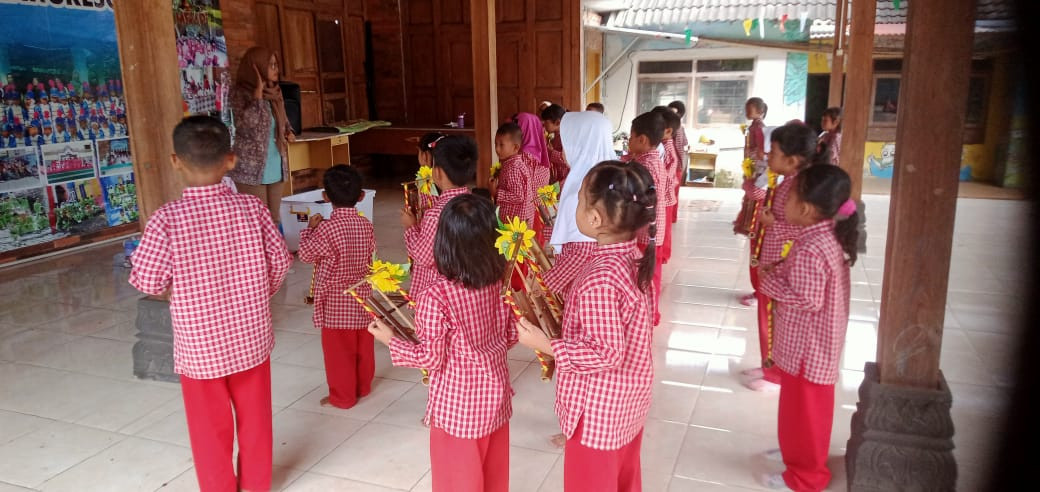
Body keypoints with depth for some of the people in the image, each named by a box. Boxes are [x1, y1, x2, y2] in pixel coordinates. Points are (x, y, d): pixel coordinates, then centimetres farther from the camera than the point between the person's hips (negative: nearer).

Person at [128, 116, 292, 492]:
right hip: (250, 336, 3)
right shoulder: (251, 207, -11)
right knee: (254, 416, 20)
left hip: (199, 344, -2)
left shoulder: (167, 219, -19)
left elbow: (148, 282, -15)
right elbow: (280, 262, -3)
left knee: (210, 425, 17)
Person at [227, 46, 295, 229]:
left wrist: (289, 132, 2)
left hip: (275, 167, 6)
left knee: (274, 218, 14)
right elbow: (246, 125, -25)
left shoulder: (274, 92, 8)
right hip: (251, 169, -6)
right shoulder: (240, 92, -11)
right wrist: (258, 93, -23)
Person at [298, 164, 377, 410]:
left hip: (335, 302, -6)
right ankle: (363, 387, 33)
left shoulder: (327, 228, -21)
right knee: (363, 347, 18)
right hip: (362, 297, 6)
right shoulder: (366, 225, -4)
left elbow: (306, 254, -9)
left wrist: (310, 228, 4)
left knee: (338, 351, 7)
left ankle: (342, 396, 18)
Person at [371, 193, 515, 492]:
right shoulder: (500, 283, -9)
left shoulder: (438, 296, -26)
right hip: (494, 394, 5)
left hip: (456, 406, -5)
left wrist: (390, 339, -7)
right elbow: (511, 336, 2)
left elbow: (432, 358, -19)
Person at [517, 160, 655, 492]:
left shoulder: (600, 278, -31)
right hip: (628, 403, 8)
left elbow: (606, 353, -29)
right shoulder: (634, 259, -4)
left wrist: (545, 345, -23)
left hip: (598, 412, -8)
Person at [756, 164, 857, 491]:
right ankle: (797, 451, 45)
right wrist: (778, 271, -1)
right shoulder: (829, 236, 0)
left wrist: (769, 279, -20)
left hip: (806, 347, -9)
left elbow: (807, 301, -29)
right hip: (816, 342, 9)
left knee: (804, 409, 8)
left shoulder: (809, 251, -30)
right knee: (802, 407, 26)